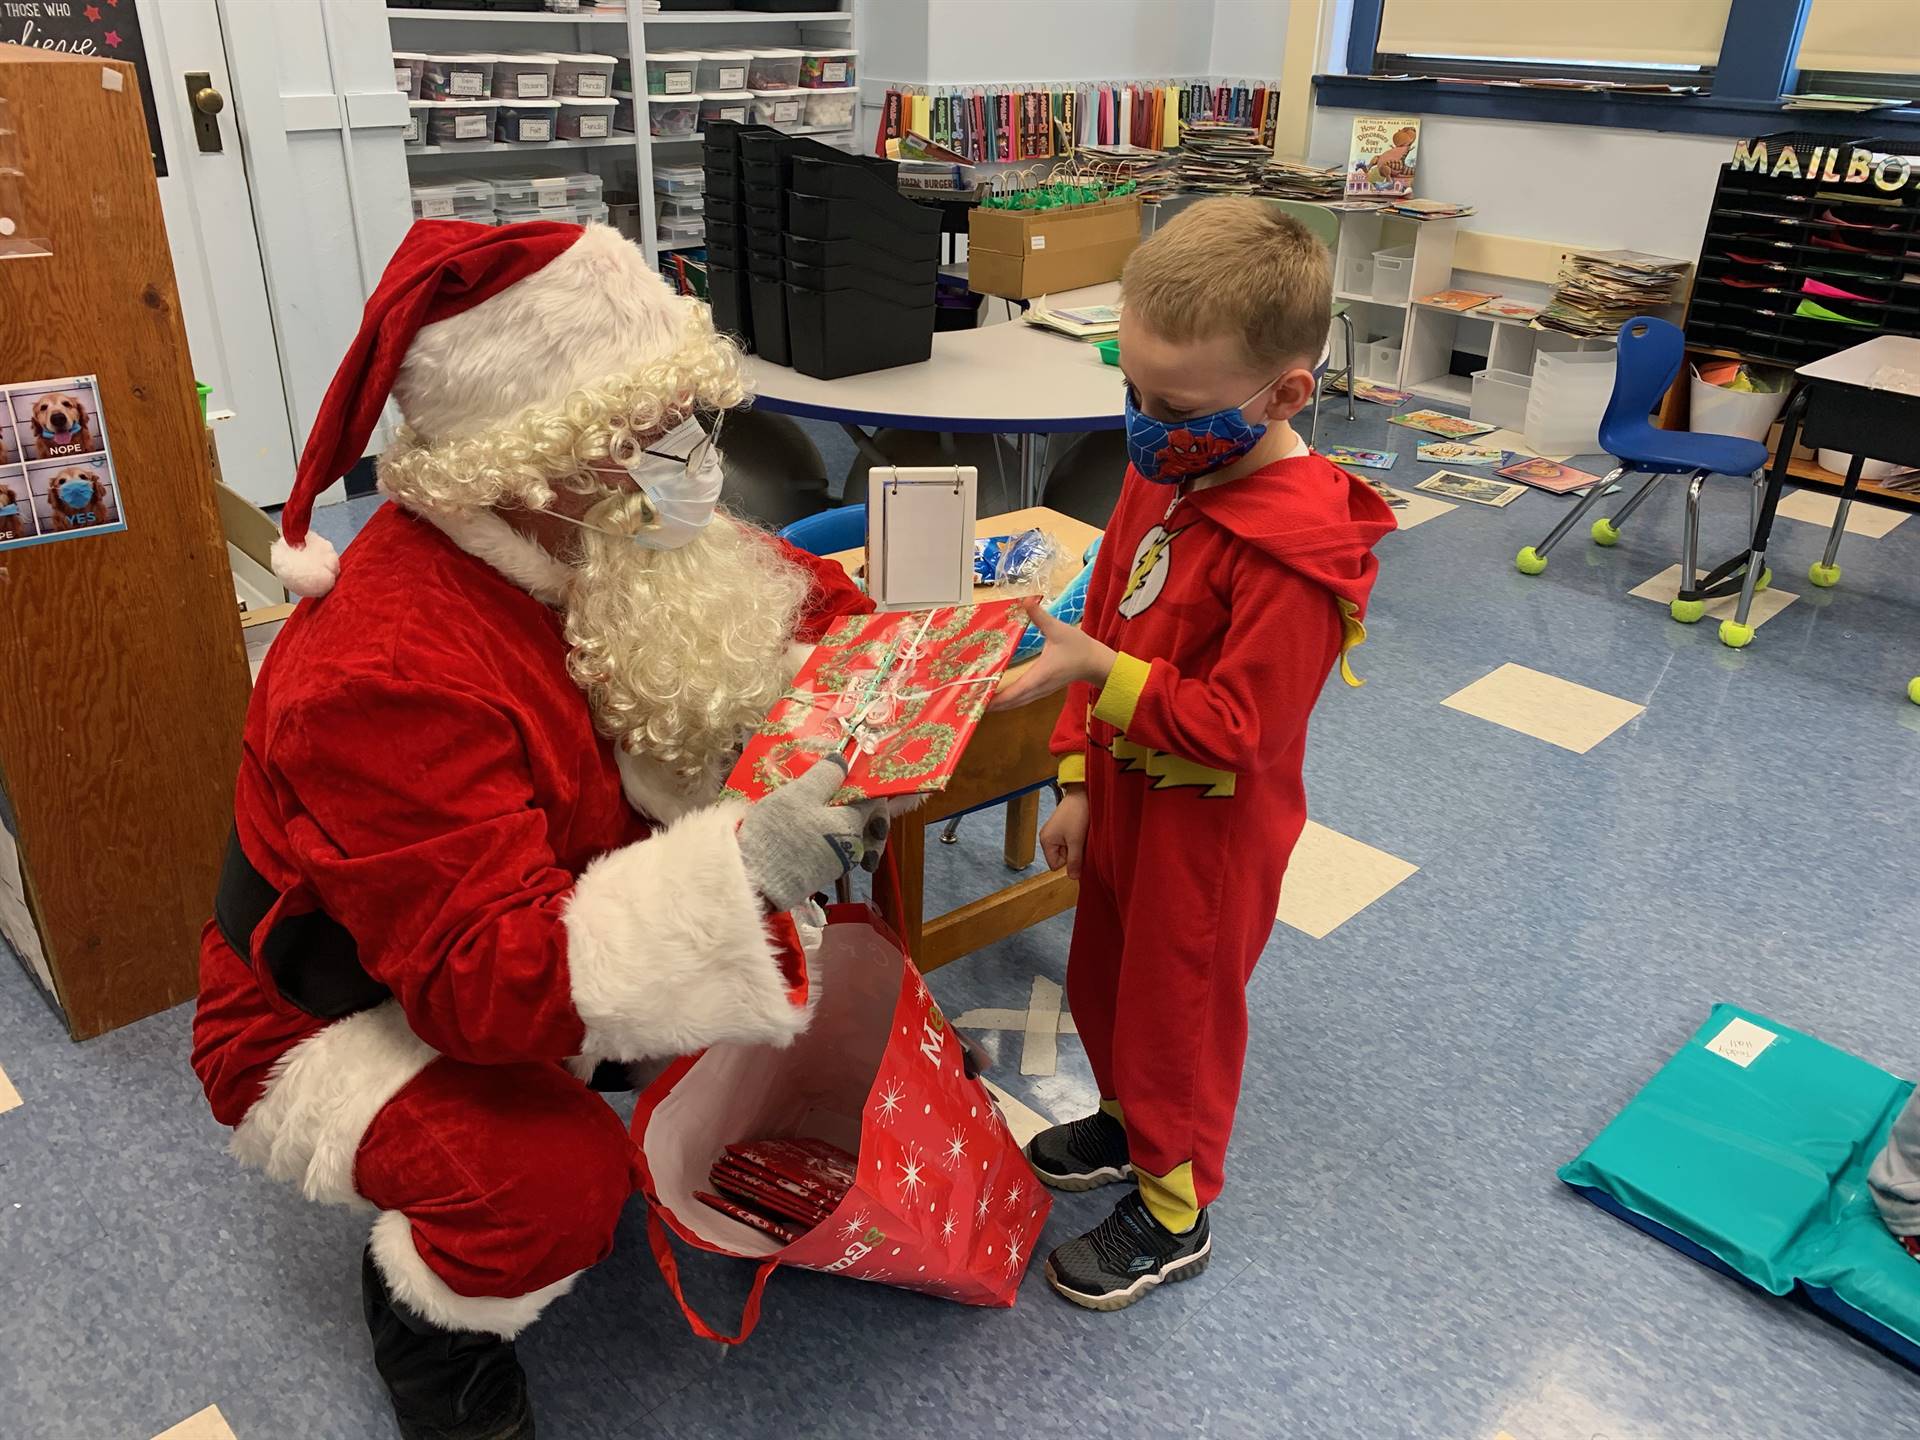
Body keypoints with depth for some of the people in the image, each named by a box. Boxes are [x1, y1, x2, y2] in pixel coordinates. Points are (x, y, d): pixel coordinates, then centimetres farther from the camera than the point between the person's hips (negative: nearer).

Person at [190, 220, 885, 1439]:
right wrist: (741, 868, -50)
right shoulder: (385, 675, -36)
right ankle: (426, 1312, 2)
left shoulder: (589, 546, -13)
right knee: (555, 1178, -33)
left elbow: (802, 602, 0)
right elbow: (484, 980, -39)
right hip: (347, 1021, -7)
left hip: (540, 938, 7)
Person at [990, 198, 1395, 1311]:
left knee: (1177, 1008, 12)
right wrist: (1078, 784, 7)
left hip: (1209, 827, -8)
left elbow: (1235, 726, -27)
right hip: (1127, 794, 8)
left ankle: (1174, 1213, 37)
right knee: (1104, 980, 26)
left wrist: (1098, 672, -34)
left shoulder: (1294, 551, -29)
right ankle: (1130, 1119, 54)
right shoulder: (1165, 473, -3)